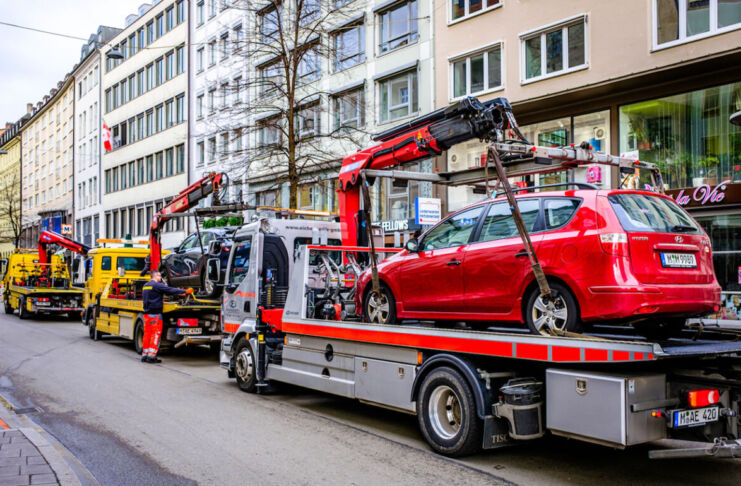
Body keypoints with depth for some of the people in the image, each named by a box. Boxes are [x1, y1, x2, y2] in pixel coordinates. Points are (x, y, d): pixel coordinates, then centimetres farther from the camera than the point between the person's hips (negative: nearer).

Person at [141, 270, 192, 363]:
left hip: (147, 313, 9)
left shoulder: (145, 285, 17)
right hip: (155, 313, -9)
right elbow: (170, 290, -13)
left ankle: (144, 355, 13)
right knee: (156, 334, -5)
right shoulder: (157, 285, -11)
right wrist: (185, 291, -5)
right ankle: (151, 356, -8)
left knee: (147, 333, 11)